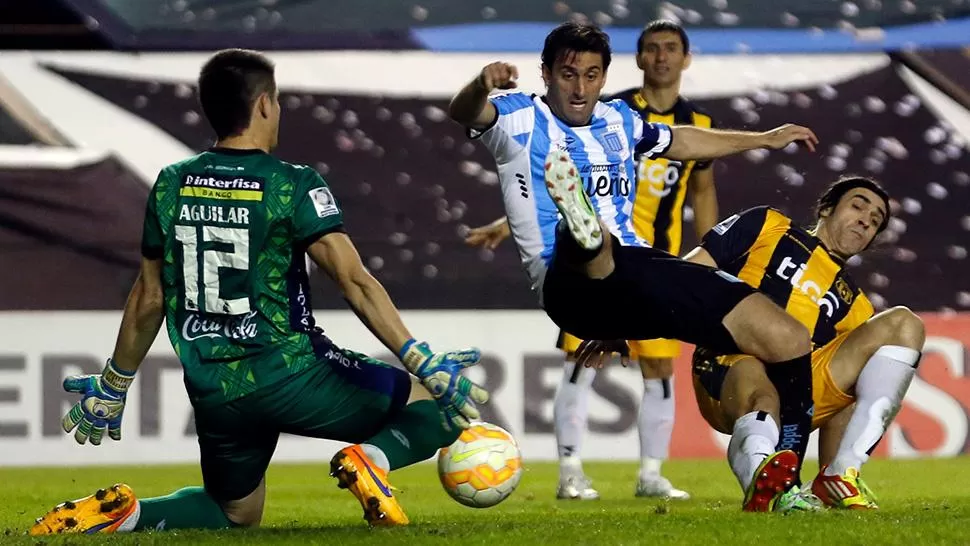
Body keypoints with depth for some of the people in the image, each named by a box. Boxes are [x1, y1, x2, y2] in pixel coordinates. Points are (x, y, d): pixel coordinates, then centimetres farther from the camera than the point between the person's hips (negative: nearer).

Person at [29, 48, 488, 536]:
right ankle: (374, 458, -22)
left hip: (212, 393, 5)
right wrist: (423, 363, -17)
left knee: (236, 513, 27)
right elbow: (356, 283, -17)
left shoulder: (170, 186, 5)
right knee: (437, 403, 8)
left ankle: (124, 513, 0)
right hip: (289, 377, -5)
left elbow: (148, 300, 11)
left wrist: (112, 387, 23)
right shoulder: (292, 186, -10)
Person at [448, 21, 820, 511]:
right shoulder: (520, 118, 7)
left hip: (641, 278, 6)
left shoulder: (618, 119, 25)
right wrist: (481, 85, -40)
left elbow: (679, 141, 45)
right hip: (573, 283, -6)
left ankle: (777, 483, 7)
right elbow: (464, 113, -15)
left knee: (789, 340, -4)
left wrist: (763, 139, 53)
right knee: (590, 242, -45)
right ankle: (582, 229, -84)